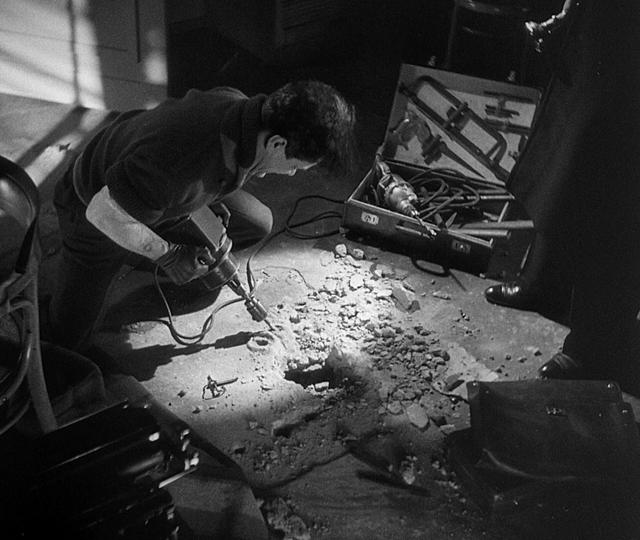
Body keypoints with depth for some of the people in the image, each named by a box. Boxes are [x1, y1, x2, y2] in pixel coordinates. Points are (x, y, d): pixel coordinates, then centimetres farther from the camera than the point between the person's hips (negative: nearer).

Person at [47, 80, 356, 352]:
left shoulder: (237, 104, -23)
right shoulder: (180, 164, -48)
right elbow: (102, 213, -37)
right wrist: (166, 254, -23)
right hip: (99, 204, -6)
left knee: (258, 223, 0)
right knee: (69, 338, -4)